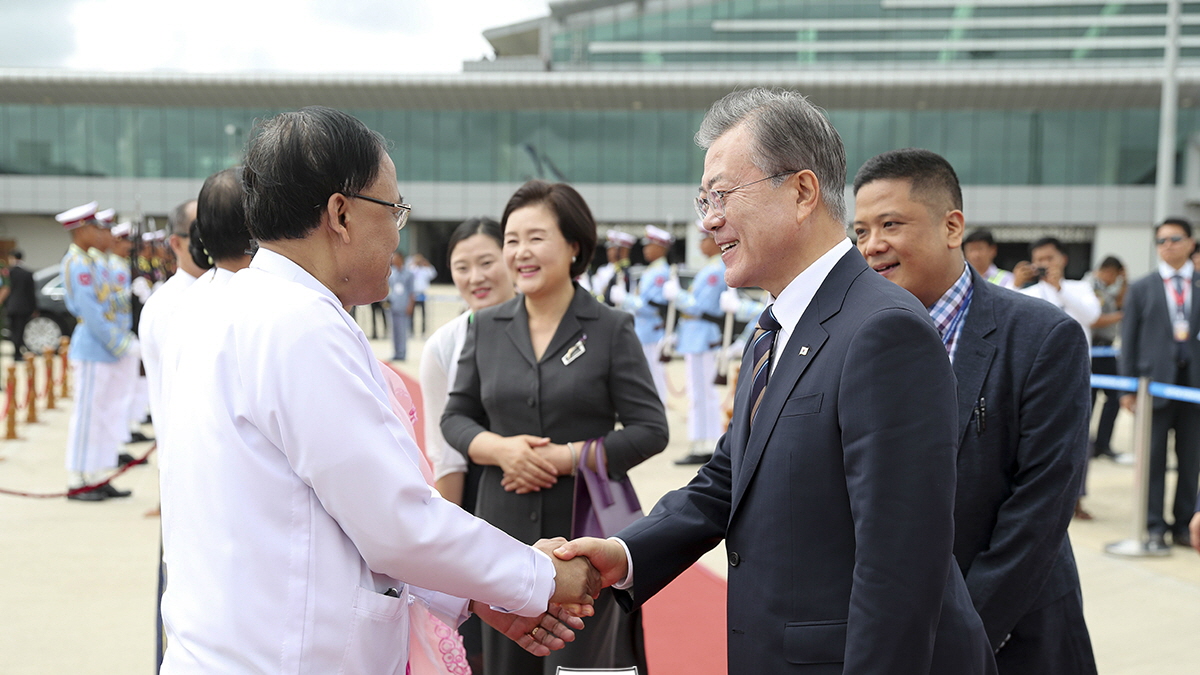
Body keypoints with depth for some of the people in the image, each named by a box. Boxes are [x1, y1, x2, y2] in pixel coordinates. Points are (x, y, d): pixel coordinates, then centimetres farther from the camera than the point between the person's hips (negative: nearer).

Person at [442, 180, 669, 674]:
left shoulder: (611, 329, -2)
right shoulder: (487, 328, 8)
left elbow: (650, 429, -5)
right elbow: (455, 417, 11)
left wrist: (562, 457, -14)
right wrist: (500, 448, -10)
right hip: (506, 528, 3)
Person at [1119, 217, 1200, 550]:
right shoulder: (1141, 289, 7)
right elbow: (1129, 339, 5)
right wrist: (1128, 387, 0)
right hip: (1155, 381, -1)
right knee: (1153, 458, 2)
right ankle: (1155, 526, 9)